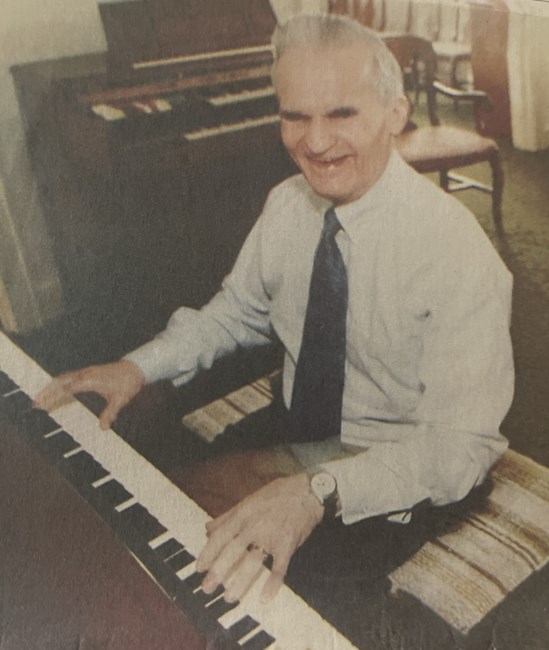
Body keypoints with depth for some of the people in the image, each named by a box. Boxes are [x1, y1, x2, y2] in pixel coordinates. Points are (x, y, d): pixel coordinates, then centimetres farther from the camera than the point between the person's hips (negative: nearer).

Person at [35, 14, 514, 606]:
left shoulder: (457, 252, -25)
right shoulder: (286, 205, -6)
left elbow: (459, 446, -27)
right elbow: (237, 311, 9)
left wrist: (319, 490, -41)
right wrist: (138, 366, -6)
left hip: (395, 491, -5)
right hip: (294, 446, 6)